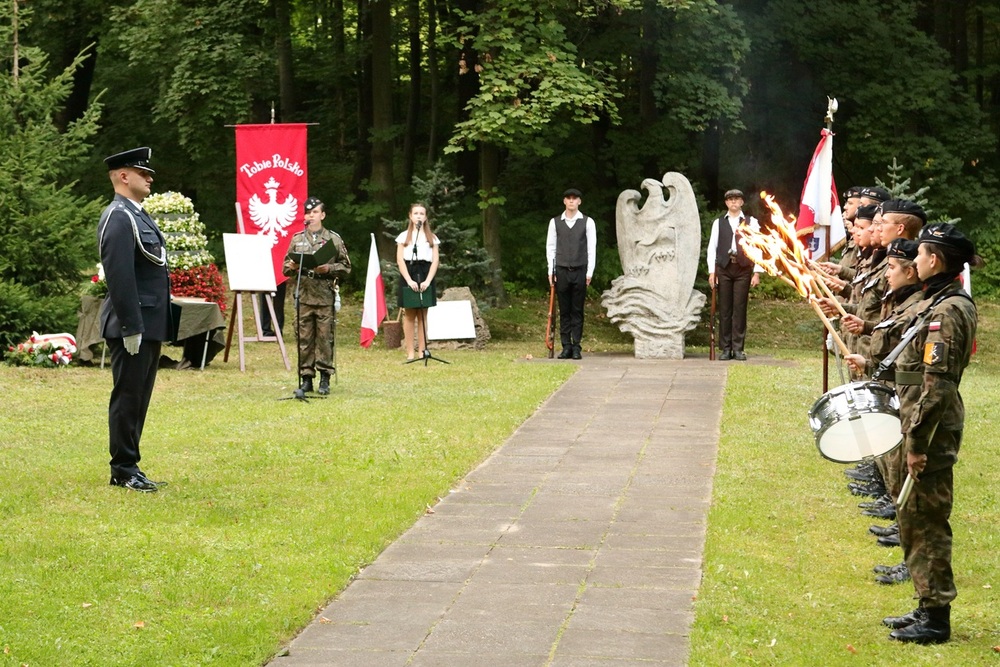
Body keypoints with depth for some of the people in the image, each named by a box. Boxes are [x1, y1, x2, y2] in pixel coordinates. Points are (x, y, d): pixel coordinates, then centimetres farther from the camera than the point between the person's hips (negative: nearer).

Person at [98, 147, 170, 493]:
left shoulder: (137, 215, 17)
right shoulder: (119, 218, -15)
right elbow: (119, 277, -21)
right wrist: (130, 327, -22)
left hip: (149, 326, 10)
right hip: (133, 326, -10)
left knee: (138, 399, 13)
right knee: (127, 397, -3)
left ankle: (129, 468, 19)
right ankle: (124, 471, 3)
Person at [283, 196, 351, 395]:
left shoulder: (333, 239, 6)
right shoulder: (297, 239, 13)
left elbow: (346, 267, 6)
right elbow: (285, 267, 16)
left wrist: (329, 269, -11)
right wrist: (291, 267, -7)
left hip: (325, 296, -2)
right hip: (303, 295, 2)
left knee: (325, 337, -2)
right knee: (304, 338, 2)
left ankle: (325, 378, 4)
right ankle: (306, 378, 8)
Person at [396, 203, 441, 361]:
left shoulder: (432, 238, 11)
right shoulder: (404, 236, 7)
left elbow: (435, 260, 4)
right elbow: (400, 260, 0)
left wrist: (427, 281, -10)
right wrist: (409, 280, -13)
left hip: (425, 277, 1)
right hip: (408, 277, -1)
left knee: (422, 315, 1)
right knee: (409, 315, -1)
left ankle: (422, 351, 2)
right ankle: (410, 352, -2)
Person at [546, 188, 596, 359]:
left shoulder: (588, 222, 4)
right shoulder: (555, 222, 8)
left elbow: (592, 248, 2)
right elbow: (550, 247, 9)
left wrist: (589, 272, -4)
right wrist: (551, 271, 2)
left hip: (580, 271, -1)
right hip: (562, 271, 1)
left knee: (577, 311, 1)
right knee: (564, 311, 3)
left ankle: (577, 347, 2)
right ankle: (566, 347, 5)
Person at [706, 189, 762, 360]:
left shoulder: (751, 222, 7)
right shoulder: (718, 222, 10)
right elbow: (712, 247, 8)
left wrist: (757, 273, -4)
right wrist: (712, 272, 0)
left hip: (743, 269, -1)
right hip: (723, 269, 1)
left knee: (740, 309, -1)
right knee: (724, 309, 2)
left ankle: (738, 349, 3)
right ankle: (725, 349, 6)